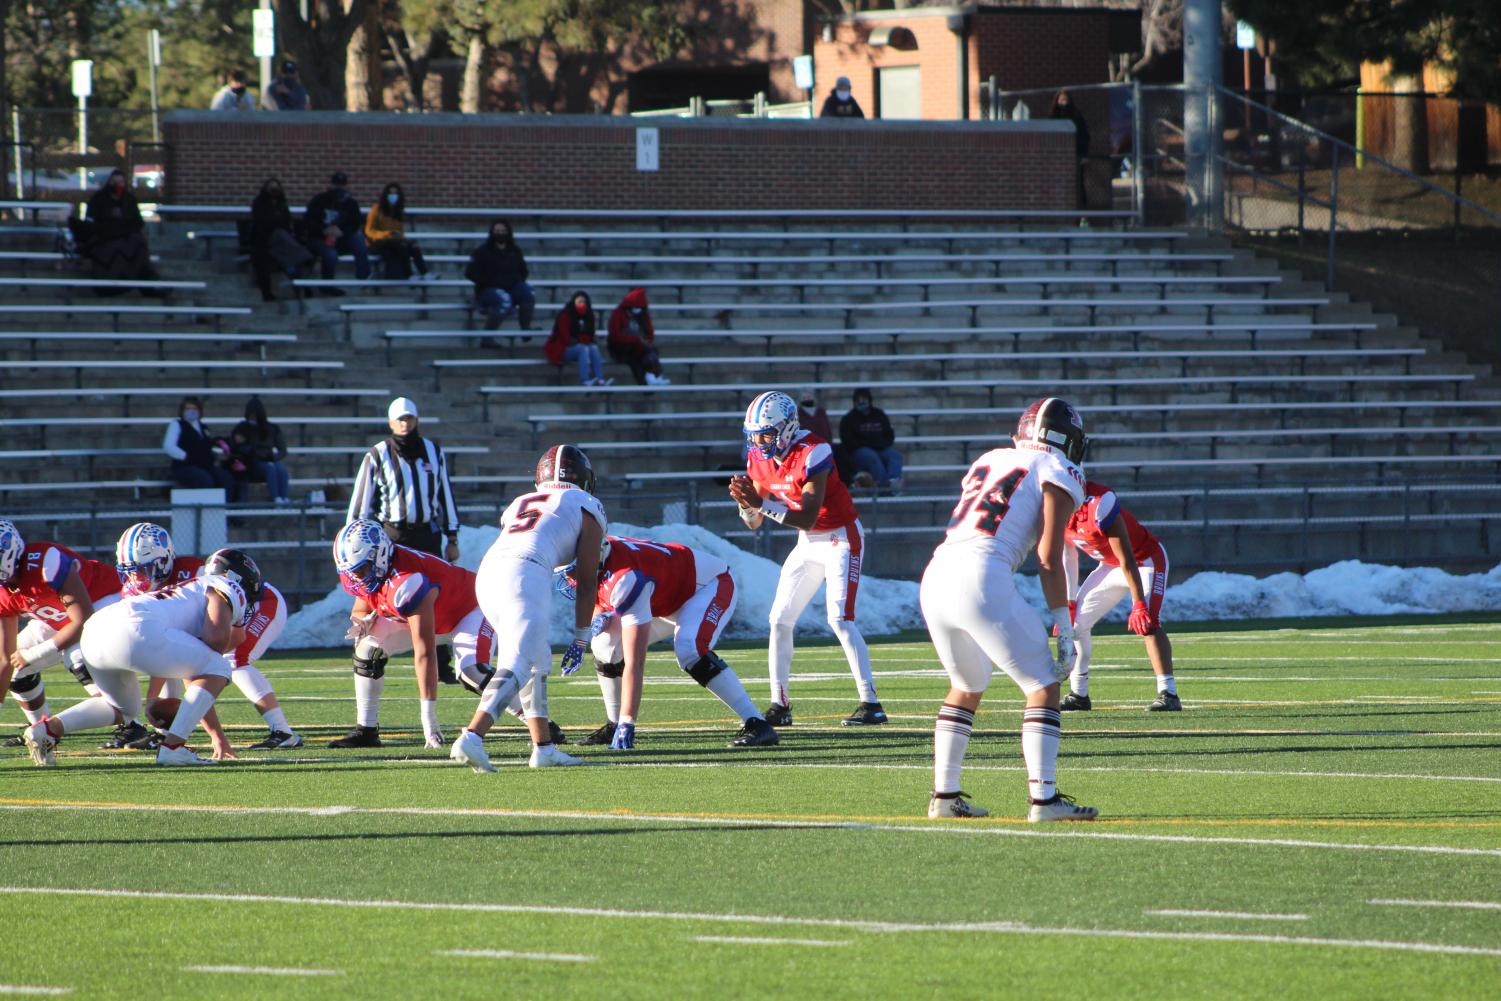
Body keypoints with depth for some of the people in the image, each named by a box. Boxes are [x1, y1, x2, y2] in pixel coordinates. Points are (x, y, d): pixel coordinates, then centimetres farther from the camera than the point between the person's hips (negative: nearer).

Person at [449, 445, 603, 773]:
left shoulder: (519, 504, 34)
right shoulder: (587, 507, 19)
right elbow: (586, 579, 16)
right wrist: (581, 638, 19)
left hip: (487, 574, 6)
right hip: (525, 576, -6)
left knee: (538, 661, 21)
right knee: (516, 666, -14)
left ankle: (544, 747, 20)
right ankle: (472, 737, -33)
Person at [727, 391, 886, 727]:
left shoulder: (812, 454, -26)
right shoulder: (759, 459, -2)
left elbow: (807, 519, -29)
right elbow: (754, 523, 2)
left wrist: (762, 503, -36)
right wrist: (746, 502, -20)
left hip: (841, 538, -8)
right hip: (808, 545, 8)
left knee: (840, 619, -18)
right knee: (780, 619, 2)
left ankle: (871, 704, -15)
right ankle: (779, 705, 8)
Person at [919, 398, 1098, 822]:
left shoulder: (989, 461, 26)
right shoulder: (1059, 475, 6)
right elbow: (1048, 560, -1)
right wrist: (1065, 630, 0)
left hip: (935, 579, 7)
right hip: (982, 580, -7)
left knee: (967, 687, 26)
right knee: (1043, 687, 3)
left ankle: (944, 795, 25)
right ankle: (1043, 798, -6)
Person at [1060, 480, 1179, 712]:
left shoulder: (1097, 504, -35)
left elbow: (1127, 559, -33)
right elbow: (1067, 556, 5)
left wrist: (1139, 604, -33)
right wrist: (1069, 602, 5)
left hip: (1144, 561, -8)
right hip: (1110, 566, 8)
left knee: (1147, 622, -25)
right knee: (1075, 621, 5)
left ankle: (1168, 694, -26)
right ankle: (1078, 695, 16)